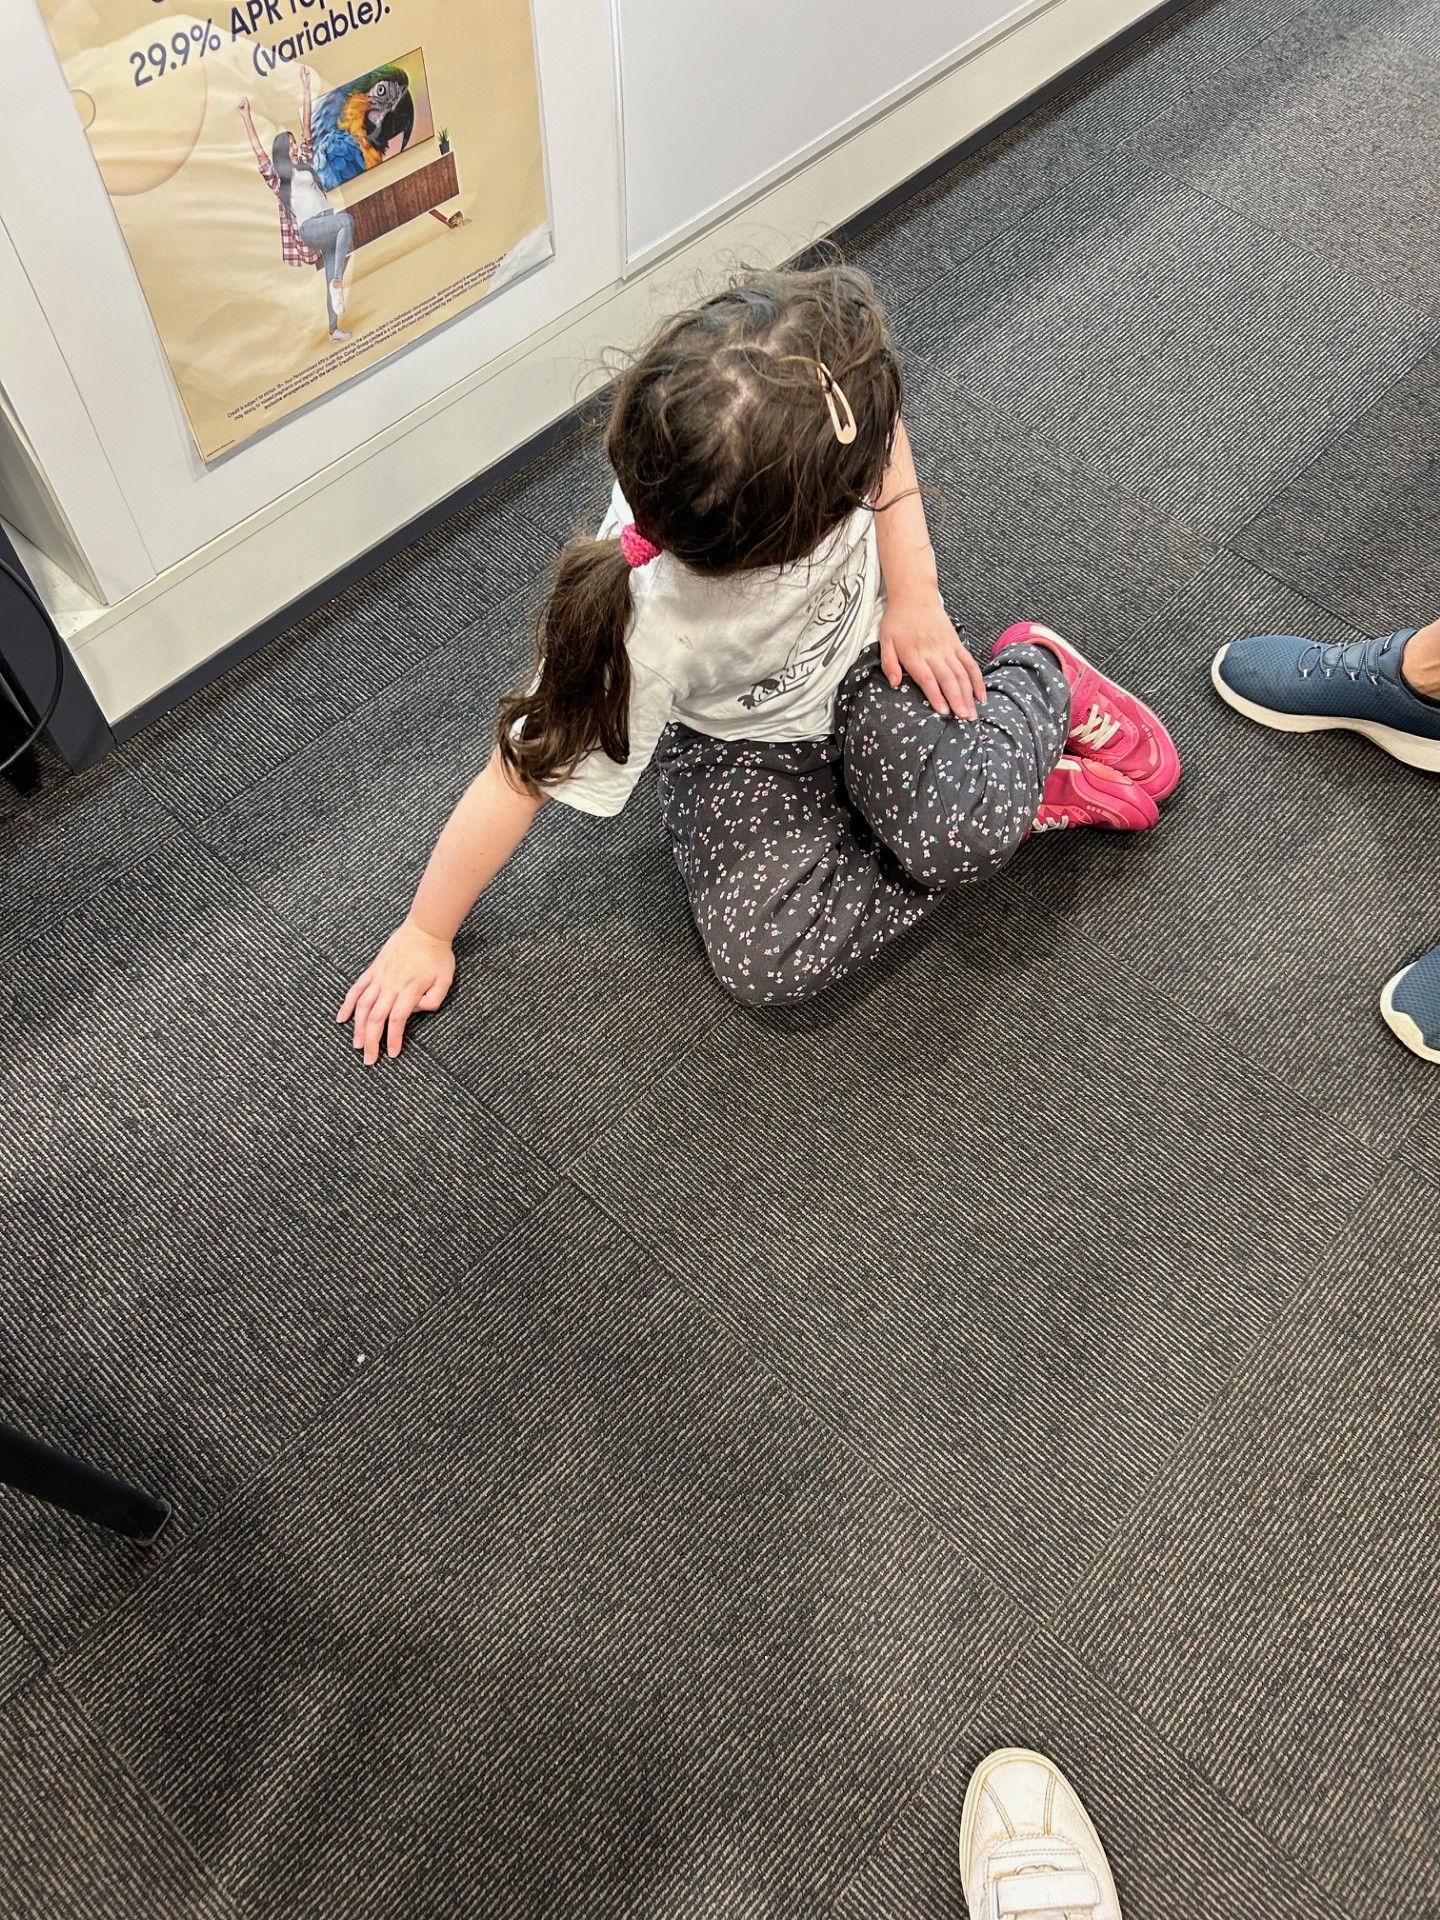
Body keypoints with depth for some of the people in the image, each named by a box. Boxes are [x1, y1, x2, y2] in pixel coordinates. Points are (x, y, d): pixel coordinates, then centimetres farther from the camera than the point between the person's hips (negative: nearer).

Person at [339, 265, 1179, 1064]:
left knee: (960, 833, -26)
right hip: (738, 743, -1)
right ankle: (1025, 796, -3)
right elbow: (521, 778, -27)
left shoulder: (814, 412, -33)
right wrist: (426, 935, -13)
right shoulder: (650, 636, -41)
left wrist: (915, 594, -12)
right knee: (768, 961, -20)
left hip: (866, 642, 1)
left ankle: (1039, 678, 7)